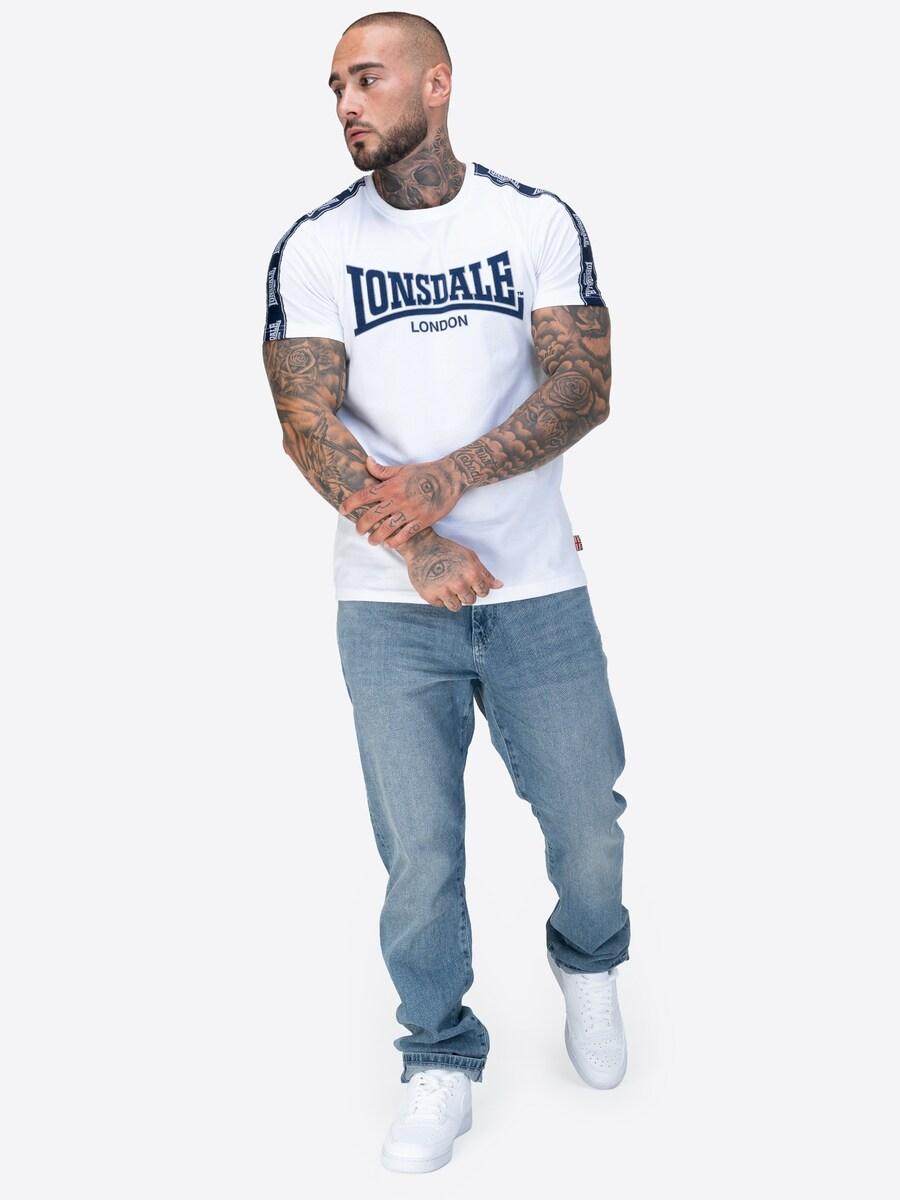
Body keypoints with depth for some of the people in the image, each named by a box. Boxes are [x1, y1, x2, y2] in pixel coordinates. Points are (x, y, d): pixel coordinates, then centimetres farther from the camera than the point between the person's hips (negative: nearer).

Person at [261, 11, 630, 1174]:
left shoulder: (537, 222, 2)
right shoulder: (313, 248, 1)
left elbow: (582, 386, -7)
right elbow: (307, 423, -6)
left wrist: (449, 478, -20)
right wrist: (420, 547, -18)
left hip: (538, 590, 1)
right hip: (391, 603, 0)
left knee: (586, 826, 10)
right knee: (420, 857, 5)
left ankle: (588, 962, 44)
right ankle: (441, 1060, 29)